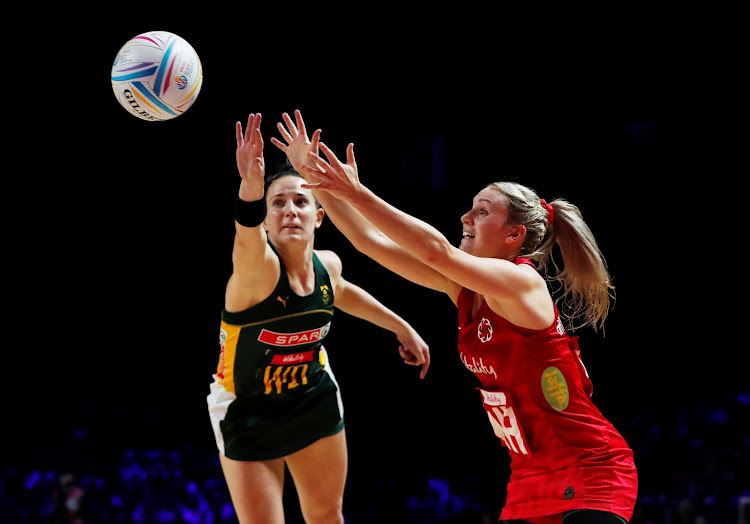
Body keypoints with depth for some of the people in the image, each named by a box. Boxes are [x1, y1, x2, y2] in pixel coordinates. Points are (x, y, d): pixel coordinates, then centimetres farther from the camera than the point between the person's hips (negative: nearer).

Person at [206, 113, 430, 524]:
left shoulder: (327, 265, -10)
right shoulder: (257, 268, -28)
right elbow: (247, 233, -53)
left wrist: (401, 327, 19)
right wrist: (251, 185, -74)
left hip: (314, 401, 5)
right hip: (248, 411, -5)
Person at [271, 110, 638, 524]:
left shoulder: (522, 281, -17)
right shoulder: (464, 288, 5)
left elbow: (436, 251, -32)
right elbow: (370, 241, 6)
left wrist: (357, 194, -33)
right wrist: (312, 175, 0)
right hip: (531, 479, 8)